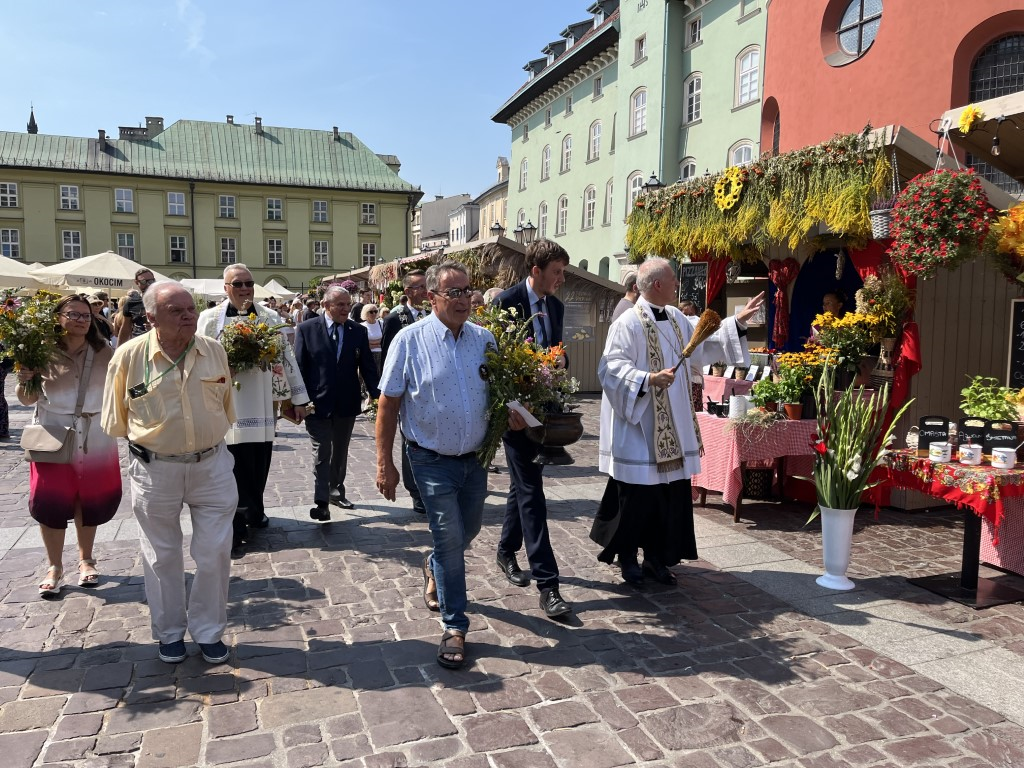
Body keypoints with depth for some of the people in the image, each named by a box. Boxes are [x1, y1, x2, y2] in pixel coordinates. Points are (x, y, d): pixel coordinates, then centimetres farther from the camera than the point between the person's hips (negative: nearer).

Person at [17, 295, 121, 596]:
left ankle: (85, 559, 28)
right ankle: (55, 567, 16)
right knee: (51, 502, 2)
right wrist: (24, 381, -17)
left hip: (94, 438, 2)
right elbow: (26, 399, 5)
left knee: (90, 500, 10)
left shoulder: (103, 353, 2)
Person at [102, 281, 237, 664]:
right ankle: (169, 633, 32)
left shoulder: (215, 351, -4)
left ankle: (208, 631, 24)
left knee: (215, 553, 6)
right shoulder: (128, 356, -11)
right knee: (162, 555, 13)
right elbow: (116, 420, 2)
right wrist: (148, 440, 10)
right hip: (155, 470, -1)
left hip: (211, 464, 2)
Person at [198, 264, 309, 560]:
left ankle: (254, 511, 34)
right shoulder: (210, 317, 3)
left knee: (259, 467, 10)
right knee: (233, 470, 0)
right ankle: (234, 532, 10)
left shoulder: (270, 316, 7)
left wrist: (298, 398, 7)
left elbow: (286, 357, 7)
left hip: (263, 405, 2)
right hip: (228, 406, -2)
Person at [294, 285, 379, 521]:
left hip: (347, 404, 3)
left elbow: (367, 366, 1)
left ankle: (336, 491, 33)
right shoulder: (306, 329, -5)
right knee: (322, 453, -2)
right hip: (318, 404, -3)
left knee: (340, 452, 17)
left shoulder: (358, 331, 1)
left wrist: (377, 395, -8)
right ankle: (321, 502, 3)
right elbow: (299, 367, -4)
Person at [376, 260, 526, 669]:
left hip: (475, 456, 5)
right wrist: (385, 463, -10)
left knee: (467, 532, 20)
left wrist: (512, 412, -11)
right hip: (433, 459, -5)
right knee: (449, 540, -3)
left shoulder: (484, 339, 0)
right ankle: (454, 627, 13)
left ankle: (434, 568, 52)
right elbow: (388, 405, -9)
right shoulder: (410, 340, -11)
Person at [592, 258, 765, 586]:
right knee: (636, 496, 3)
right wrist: (649, 378, -31)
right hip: (639, 427, -7)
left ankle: (656, 556, 23)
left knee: (670, 493, 10)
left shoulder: (677, 318, 11)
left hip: (672, 429, 8)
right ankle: (627, 556, 21)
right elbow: (611, 368, -20)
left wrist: (737, 321, 20)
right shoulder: (628, 323, -14)